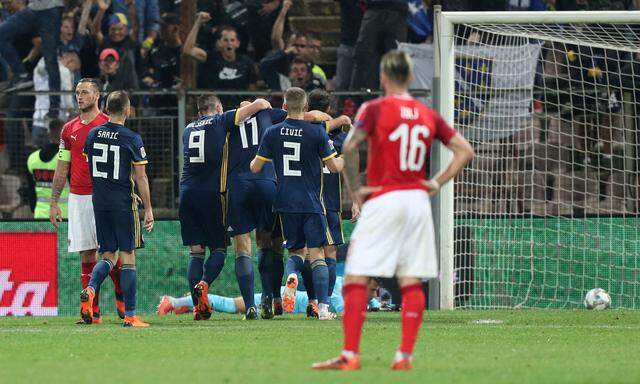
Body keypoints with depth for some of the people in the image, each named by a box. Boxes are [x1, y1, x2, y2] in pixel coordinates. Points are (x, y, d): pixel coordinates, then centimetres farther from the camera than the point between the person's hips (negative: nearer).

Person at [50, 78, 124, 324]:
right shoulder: (69, 129, 12)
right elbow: (61, 169, 15)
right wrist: (54, 202, 11)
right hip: (78, 198, 4)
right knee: (86, 255, 2)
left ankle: (121, 297, 14)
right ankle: (93, 311, 4)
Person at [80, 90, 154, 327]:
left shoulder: (93, 135, 5)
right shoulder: (132, 139, -9)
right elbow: (140, 178, -8)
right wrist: (148, 209, -2)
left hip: (98, 201, 4)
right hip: (123, 201, -4)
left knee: (108, 256, 13)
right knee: (128, 257, 1)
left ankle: (90, 290, -16)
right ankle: (130, 316, 0)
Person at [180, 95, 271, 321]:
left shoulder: (188, 130, 19)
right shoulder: (221, 122, 4)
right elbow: (259, 104, 1)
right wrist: (266, 107, 24)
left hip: (187, 192, 4)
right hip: (212, 192, -4)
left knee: (196, 250, 5)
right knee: (219, 248, 5)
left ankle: (198, 306, -4)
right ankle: (204, 284, -22)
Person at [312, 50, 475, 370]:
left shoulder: (375, 109, -4)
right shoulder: (428, 115, 10)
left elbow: (346, 149, -17)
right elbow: (465, 151, 11)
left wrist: (355, 188, -6)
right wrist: (438, 183, 10)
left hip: (384, 200, -5)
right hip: (419, 200, 5)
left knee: (356, 277, -3)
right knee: (412, 281, 7)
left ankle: (350, 355, -9)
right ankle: (405, 355, 4)